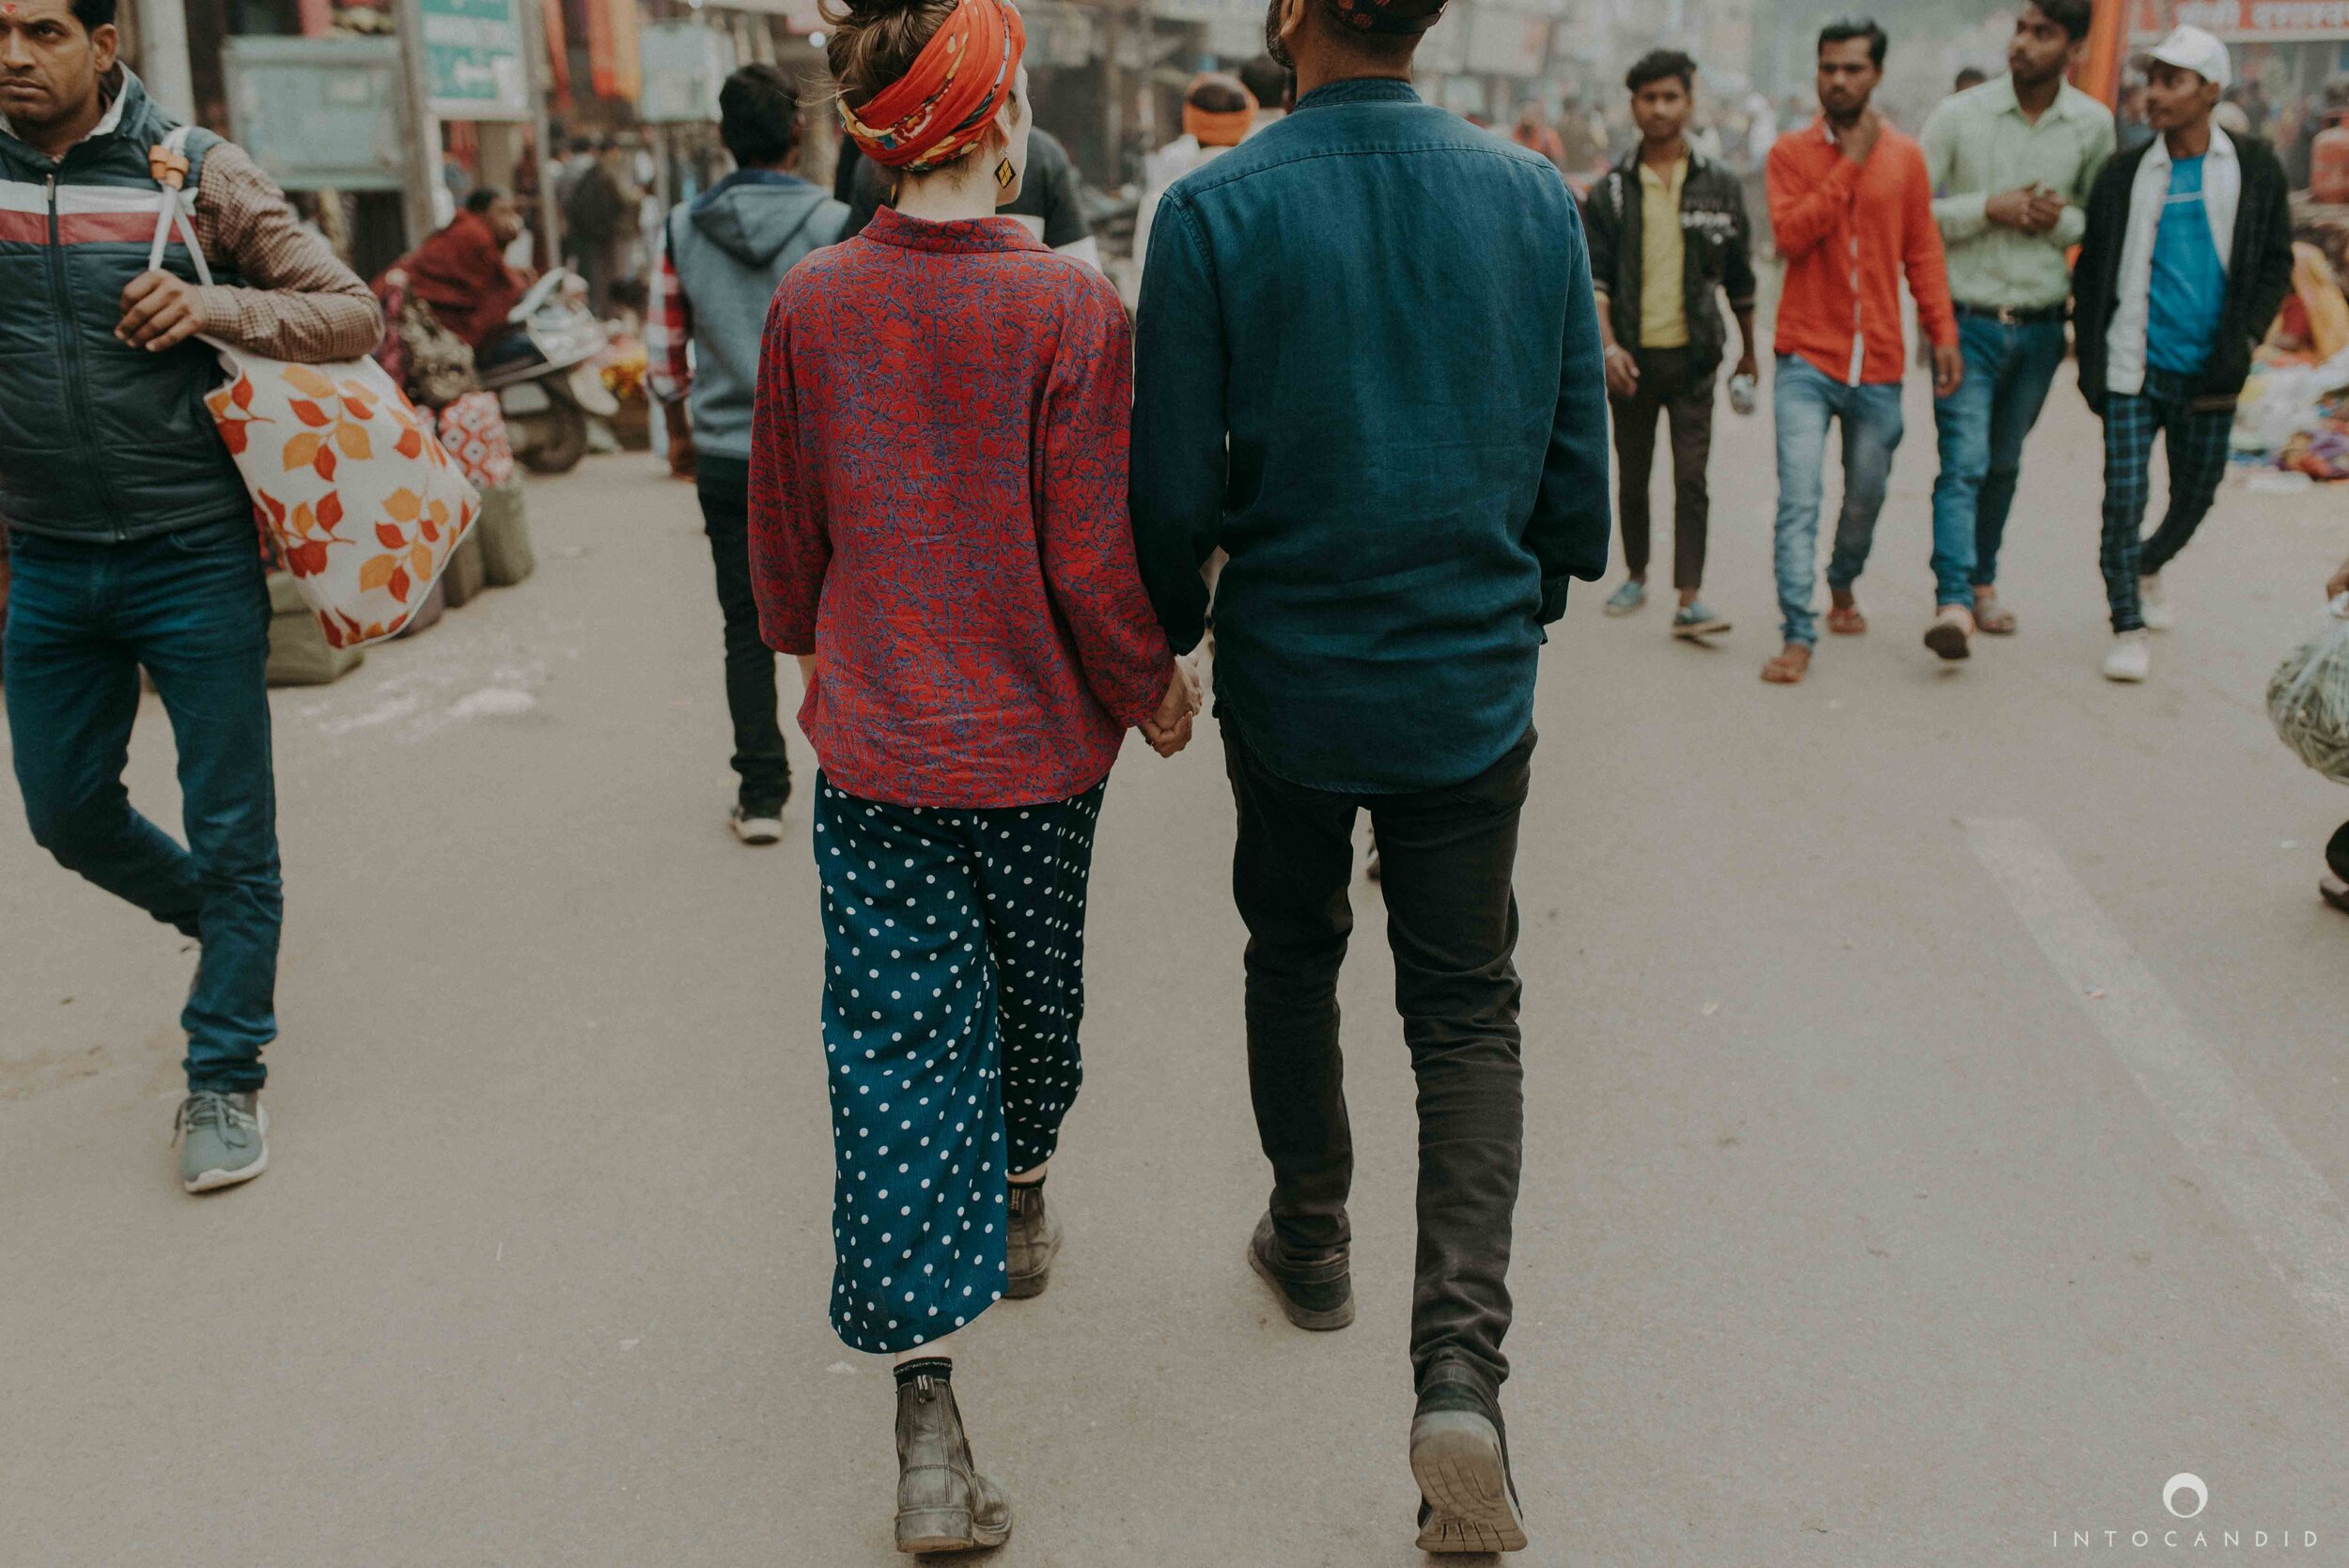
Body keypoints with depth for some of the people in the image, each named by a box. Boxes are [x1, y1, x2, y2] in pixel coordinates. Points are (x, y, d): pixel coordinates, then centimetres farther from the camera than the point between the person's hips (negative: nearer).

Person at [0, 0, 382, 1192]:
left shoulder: (192, 173, -5)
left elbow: (352, 314, -4)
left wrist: (216, 306, -20)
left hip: (192, 556, -3)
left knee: (229, 832, 3)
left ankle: (224, 1077, 18)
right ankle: (220, 924, 43)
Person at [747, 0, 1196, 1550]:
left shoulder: (810, 302, -4)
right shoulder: (1069, 304, -14)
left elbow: (782, 542, 6)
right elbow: (1095, 563, -14)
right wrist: (1153, 690, 4)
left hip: (874, 742, 2)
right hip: (1036, 739, -1)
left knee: (899, 1045, 4)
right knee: (1036, 992, 23)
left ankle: (930, 1422, 1)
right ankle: (1020, 1207, 49)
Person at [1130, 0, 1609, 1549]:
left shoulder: (1217, 210, -14)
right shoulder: (1535, 194, -6)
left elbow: (1174, 489, -11)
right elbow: (1579, 459, 1)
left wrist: (1167, 638, 8)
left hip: (1288, 678, -1)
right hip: (1474, 682, 1)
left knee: (1293, 957, 23)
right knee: (1468, 1011, 11)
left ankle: (1312, 1241, 41)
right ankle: (1461, 1356, -4)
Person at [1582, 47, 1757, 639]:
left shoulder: (1719, 185, 4)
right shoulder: (1611, 191, 3)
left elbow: (1739, 276, 12)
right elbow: (1593, 277, -2)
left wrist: (1749, 349, 17)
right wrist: (1607, 346, -16)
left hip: (1692, 354, -1)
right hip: (1632, 357, 1)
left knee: (1692, 480, -8)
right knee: (1632, 479, 12)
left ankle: (1689, 601, -12)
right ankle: (1635, 577, 30)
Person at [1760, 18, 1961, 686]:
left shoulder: (1905, 157, 6)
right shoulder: (1790, 152, 0)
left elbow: (1922, 253, 8)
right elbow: (1790, 234, -15)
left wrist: (1943, 333, 0)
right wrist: (1851, 164, -15)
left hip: (1878, 364, 3)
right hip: (1807, 359, -3)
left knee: (1865, 498, 14)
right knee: (1799, 499, -12)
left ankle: (1842, 586, 41)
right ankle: (1798, 635, -9)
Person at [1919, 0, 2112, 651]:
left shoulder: (2094, 126, 1)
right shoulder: (1959, 115, -7)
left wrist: (2061, 219, -9)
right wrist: (1987, 208, -16)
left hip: (2040, 327, 3)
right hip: (1967, 321, -3)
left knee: (2003, 465, 16)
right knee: (1963, 463, -15)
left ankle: (1982, 580, 33)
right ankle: (1953, 605, -22)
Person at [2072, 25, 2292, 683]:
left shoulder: (2254, 172, 2)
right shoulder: (2124, 175, 1)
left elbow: (2275, 266, 7)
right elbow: (2092, 274, 6)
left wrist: (2242, 340, -7)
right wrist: (2089, 363, 0)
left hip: (2207, 374, 1)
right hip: (2133, 368, -1)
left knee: (2193, 499, 13)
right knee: (2123, 498, -10)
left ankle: (2147, 568, 42)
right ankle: (2129, 626, 0)